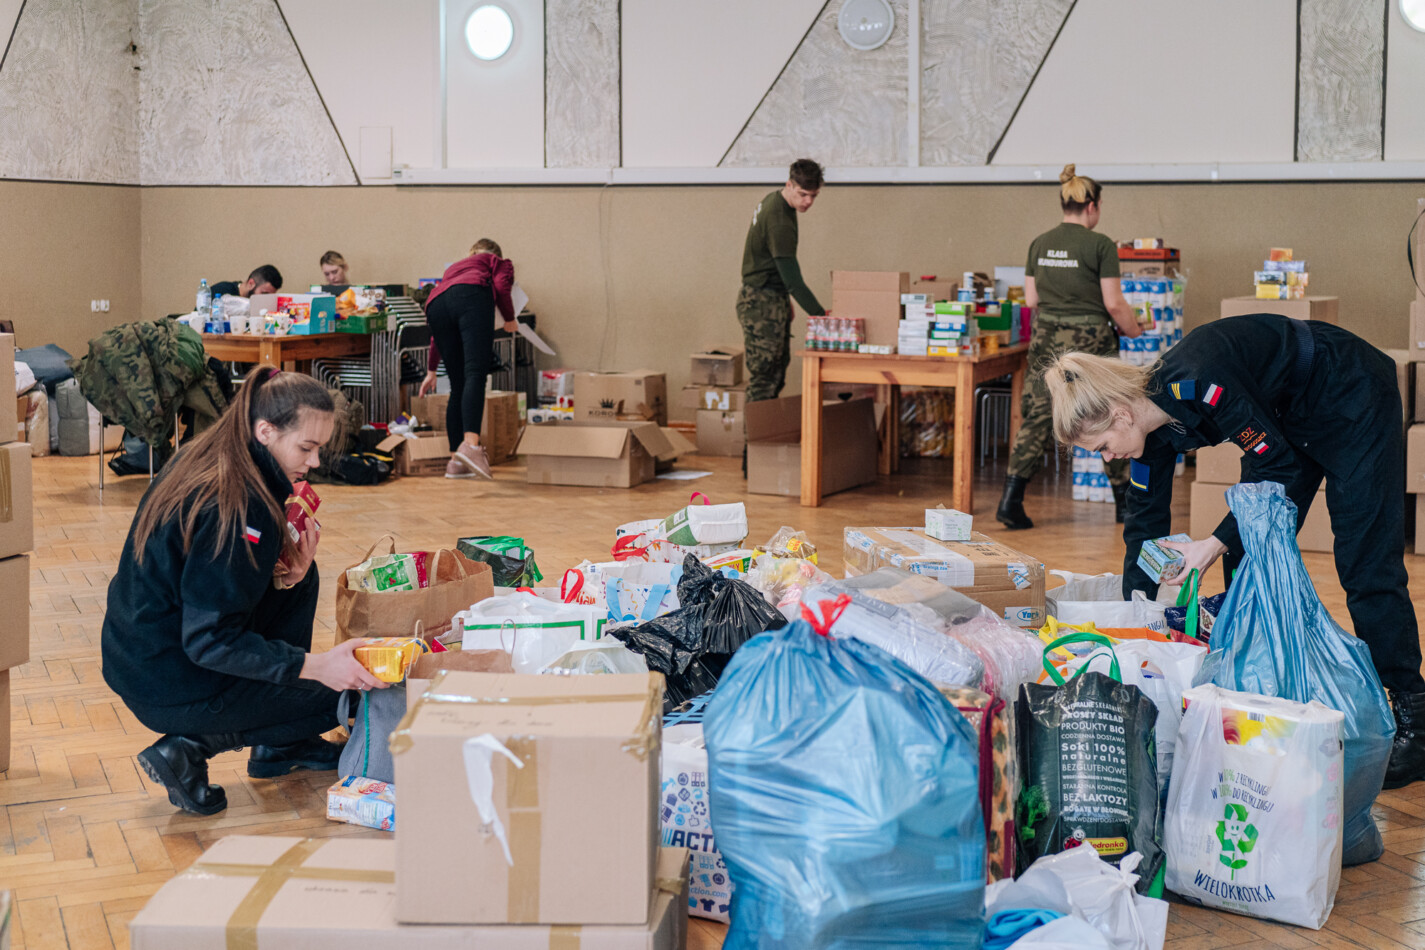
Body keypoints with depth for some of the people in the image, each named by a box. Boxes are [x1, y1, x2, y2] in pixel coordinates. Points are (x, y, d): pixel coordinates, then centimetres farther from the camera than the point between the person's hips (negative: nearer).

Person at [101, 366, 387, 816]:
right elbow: (210, 641, -27)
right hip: (171, 688, -9)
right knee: (347, 694, 3)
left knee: (302, 580, 16)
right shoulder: (237, 505, -26)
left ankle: (279, 746, 21)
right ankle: (190, 746, -1)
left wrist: (287, 570, -4)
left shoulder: (199, 458, 2)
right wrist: (314, 665, -28)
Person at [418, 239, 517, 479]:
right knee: (475, 374, -19)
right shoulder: (499, 262, 31)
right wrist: (510, 319, 21)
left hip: (436, 305, 5)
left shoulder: (453, 268, 44)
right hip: (472, 297, -5)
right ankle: (471, 444, -40)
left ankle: (456, 460, 3)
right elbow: (501, 286, 5)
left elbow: (437, 333, 43)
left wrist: (432, 371, 48)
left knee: (458, 386, 9)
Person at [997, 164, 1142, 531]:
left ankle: (1011, 500, -6)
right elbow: (1114, 304, -10)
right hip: (1090, 343, -4)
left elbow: (1031, 299, 9)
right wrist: (1133, 330, 7)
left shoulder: (1039, 245, 5)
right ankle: (1125, 503, 21)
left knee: (1036, 418, 5)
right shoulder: (1100, 246, -10)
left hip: (1047, 341, 4)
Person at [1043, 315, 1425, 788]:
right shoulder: (1155, 428, -9)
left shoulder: (1198, 382, -35)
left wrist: (1216, 543, -25)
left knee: (1366, 566, -9)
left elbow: (1279, 468, -27)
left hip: (1351, 402, -8)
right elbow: (1145, 524, 0)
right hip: (1289, 419, 8)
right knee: (1249, 559, 3)